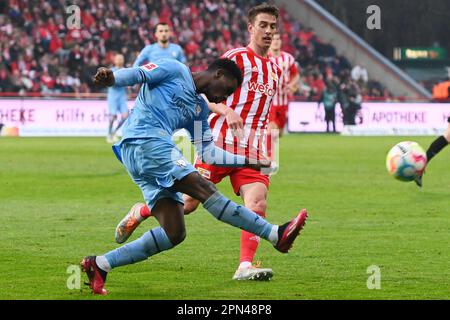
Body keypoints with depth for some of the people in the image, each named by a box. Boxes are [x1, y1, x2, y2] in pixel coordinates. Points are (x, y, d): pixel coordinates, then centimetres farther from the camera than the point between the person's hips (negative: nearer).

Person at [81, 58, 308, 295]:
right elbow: (136, 74, -5)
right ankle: (275, 235, -24)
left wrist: (246, 162, 26)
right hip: (144, 141, -10)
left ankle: (100, 265, -1)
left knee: (174, 233, -3)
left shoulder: (199, 109, 28)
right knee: (205, 190, -17)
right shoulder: (175, 71, 7)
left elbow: (207, 153, 29)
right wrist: (111, 78, -26)